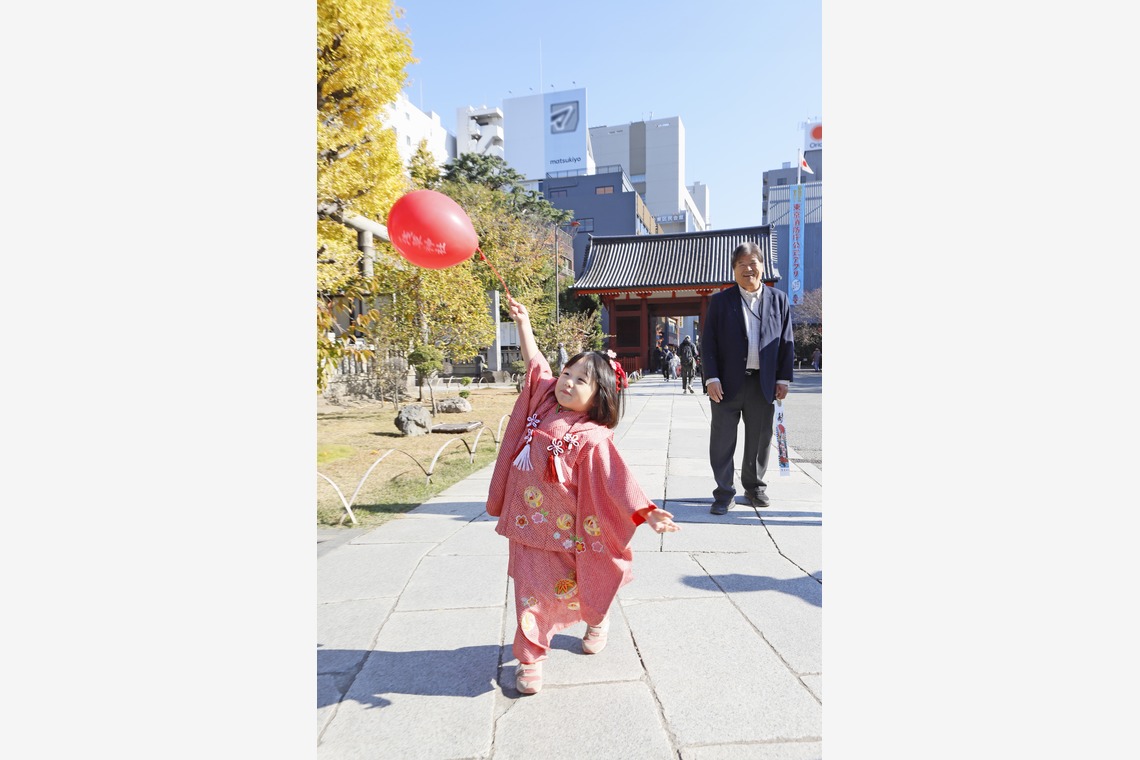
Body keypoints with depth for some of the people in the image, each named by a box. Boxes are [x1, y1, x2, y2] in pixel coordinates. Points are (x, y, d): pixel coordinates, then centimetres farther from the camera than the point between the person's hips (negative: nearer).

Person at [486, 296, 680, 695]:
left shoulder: (593, 438, -20)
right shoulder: (544, 401, -1)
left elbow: (617, 478, -24)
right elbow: (534, 362, 11)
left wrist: (646, 511, -34)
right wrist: (523, 322, 12)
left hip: (566, 531, -4)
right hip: (528, 526, 4)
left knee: (572, 586, 18)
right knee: (531, 591, 7)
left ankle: (597, 620, 50)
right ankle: (530, 658, 22)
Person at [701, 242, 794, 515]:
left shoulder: (778, 299, 7)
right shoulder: (721, 300, 2)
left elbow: (787, 342, 8)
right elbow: (708, 341, -2)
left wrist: (783, 379, 2)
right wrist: (712, 378, -10)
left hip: (763, 383, 2)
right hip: (728, 382, -2)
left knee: (760, 438, 13)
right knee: (723, 440, 2)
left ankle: (754, 487, 30)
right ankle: (724, 493, 12)